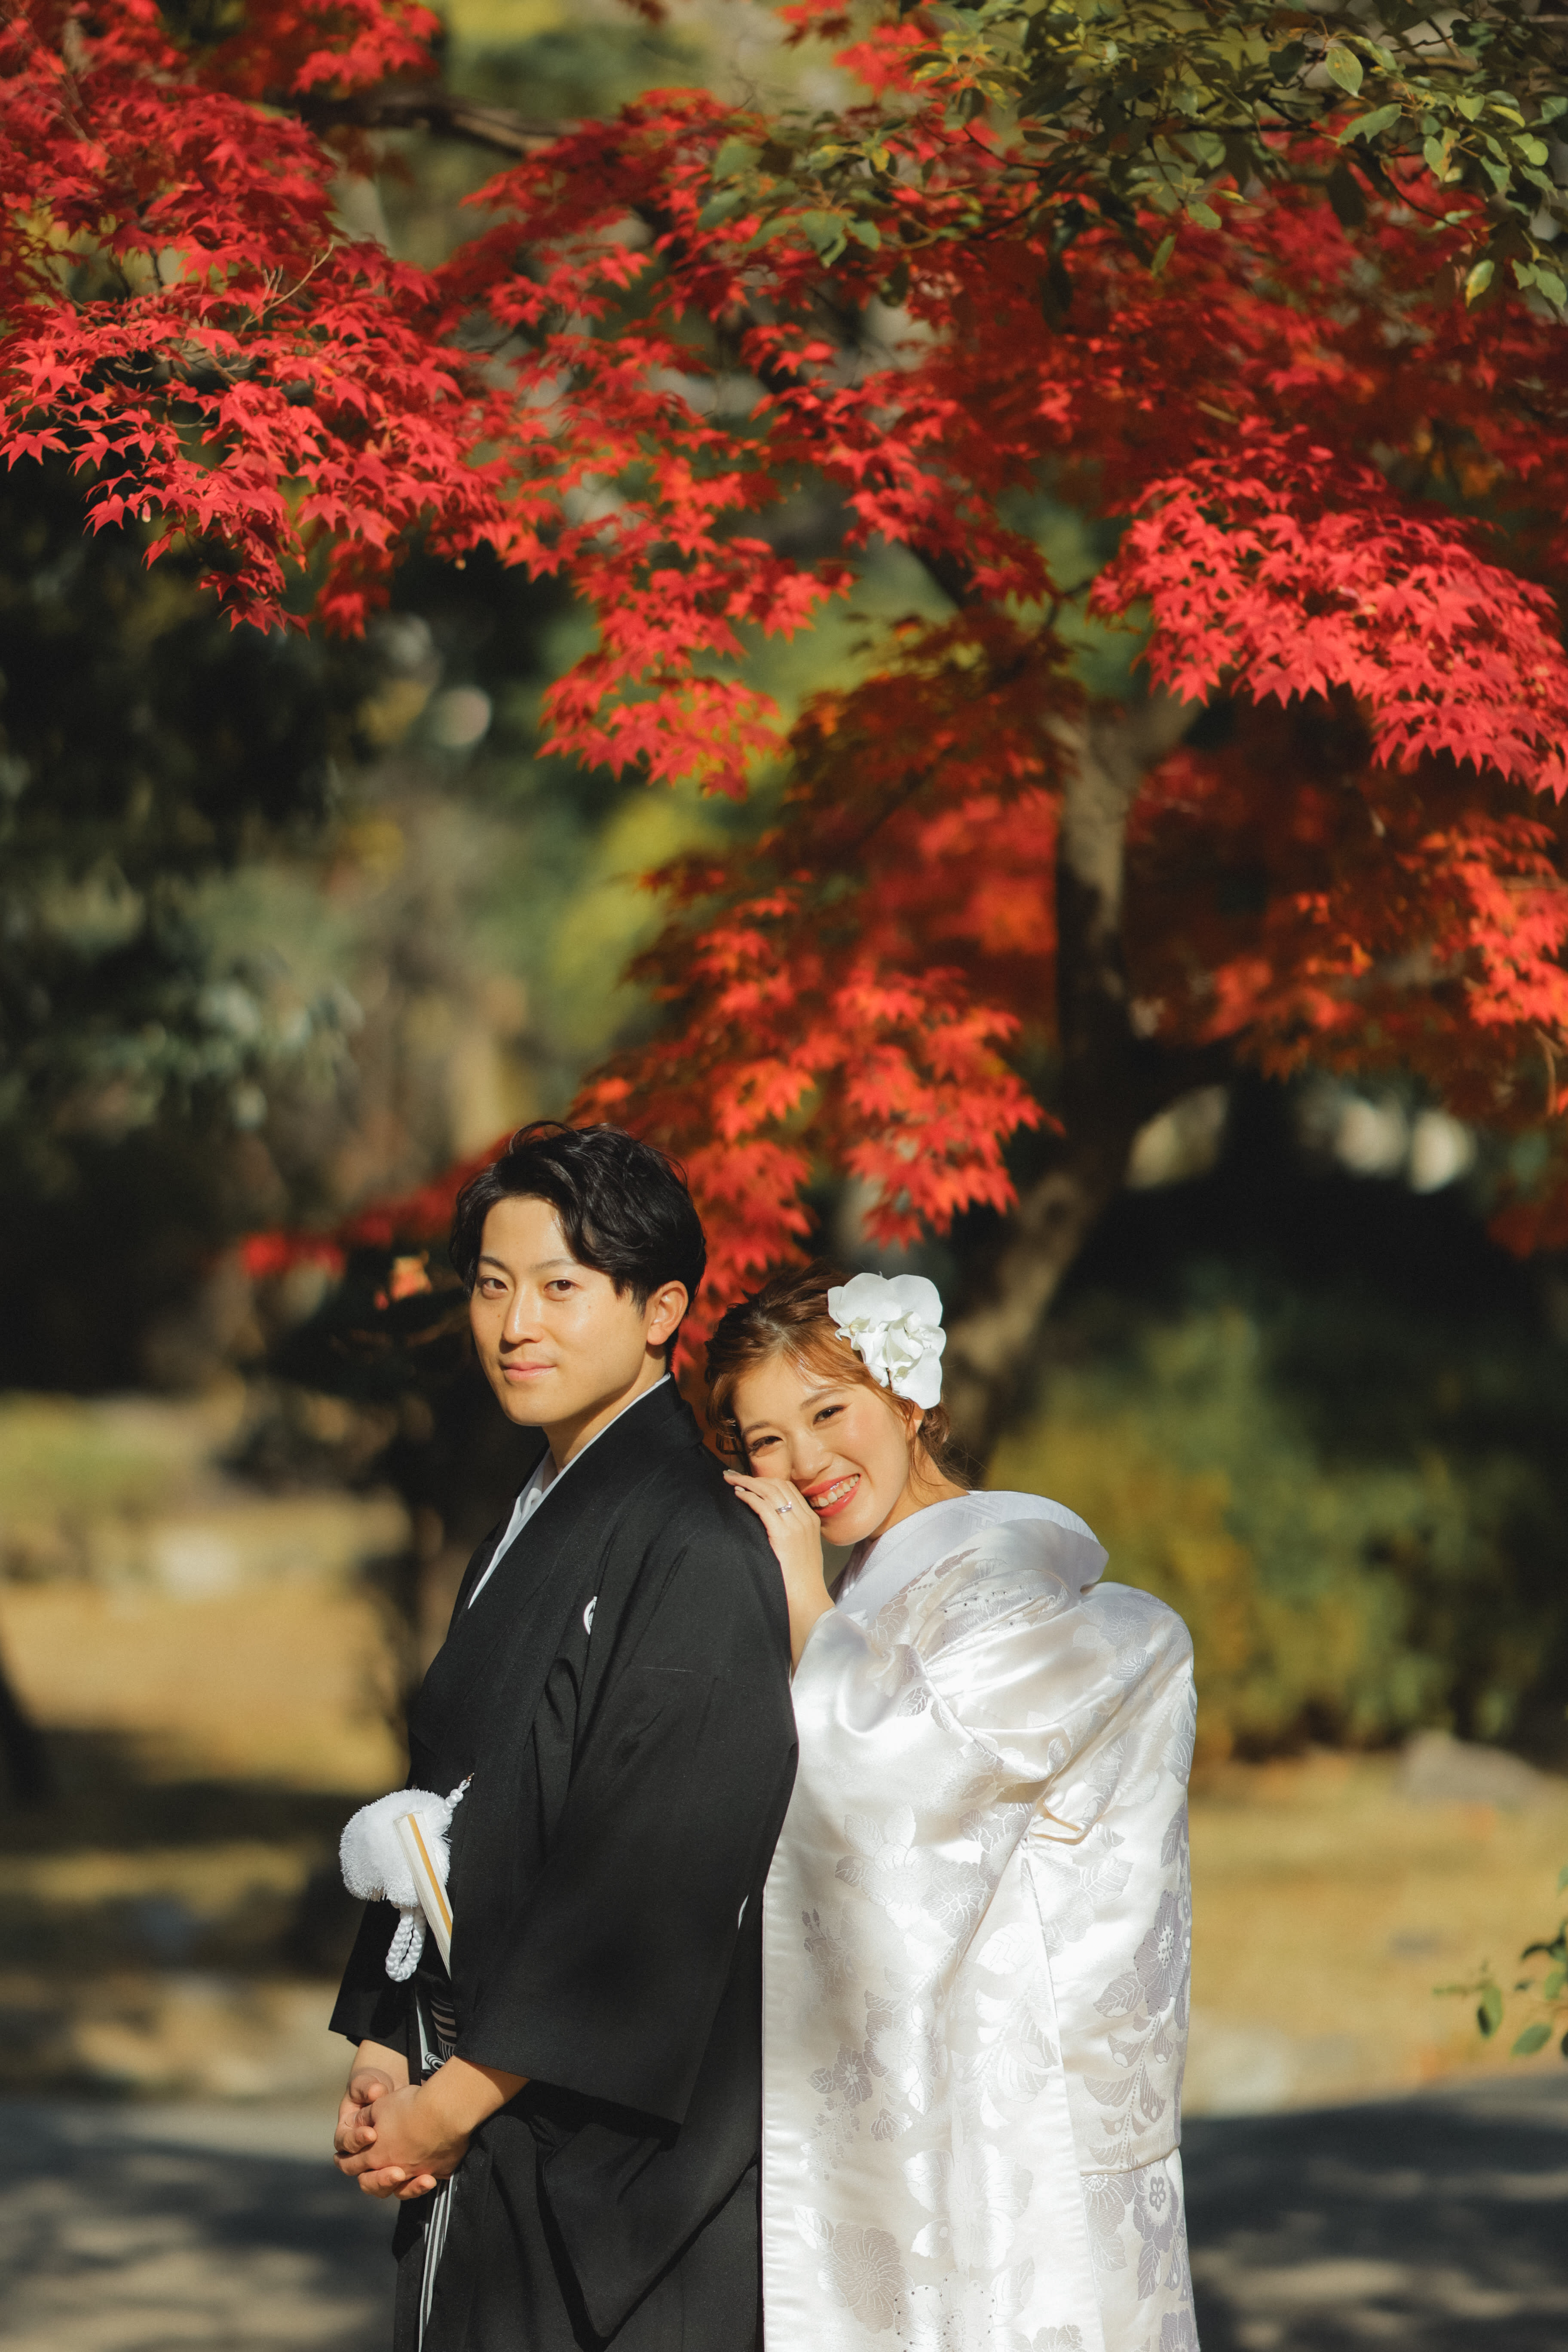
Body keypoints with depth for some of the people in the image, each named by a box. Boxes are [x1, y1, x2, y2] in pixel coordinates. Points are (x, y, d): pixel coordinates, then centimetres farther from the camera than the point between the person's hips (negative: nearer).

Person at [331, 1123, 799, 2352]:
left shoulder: (694, 1547, -14)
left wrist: (456, 2099, -15)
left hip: (622, 2145, -8)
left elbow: (663, 1875, -19)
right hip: (485, 2129, 8)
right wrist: (385, 2052, 4)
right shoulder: (530, 1532, 13)